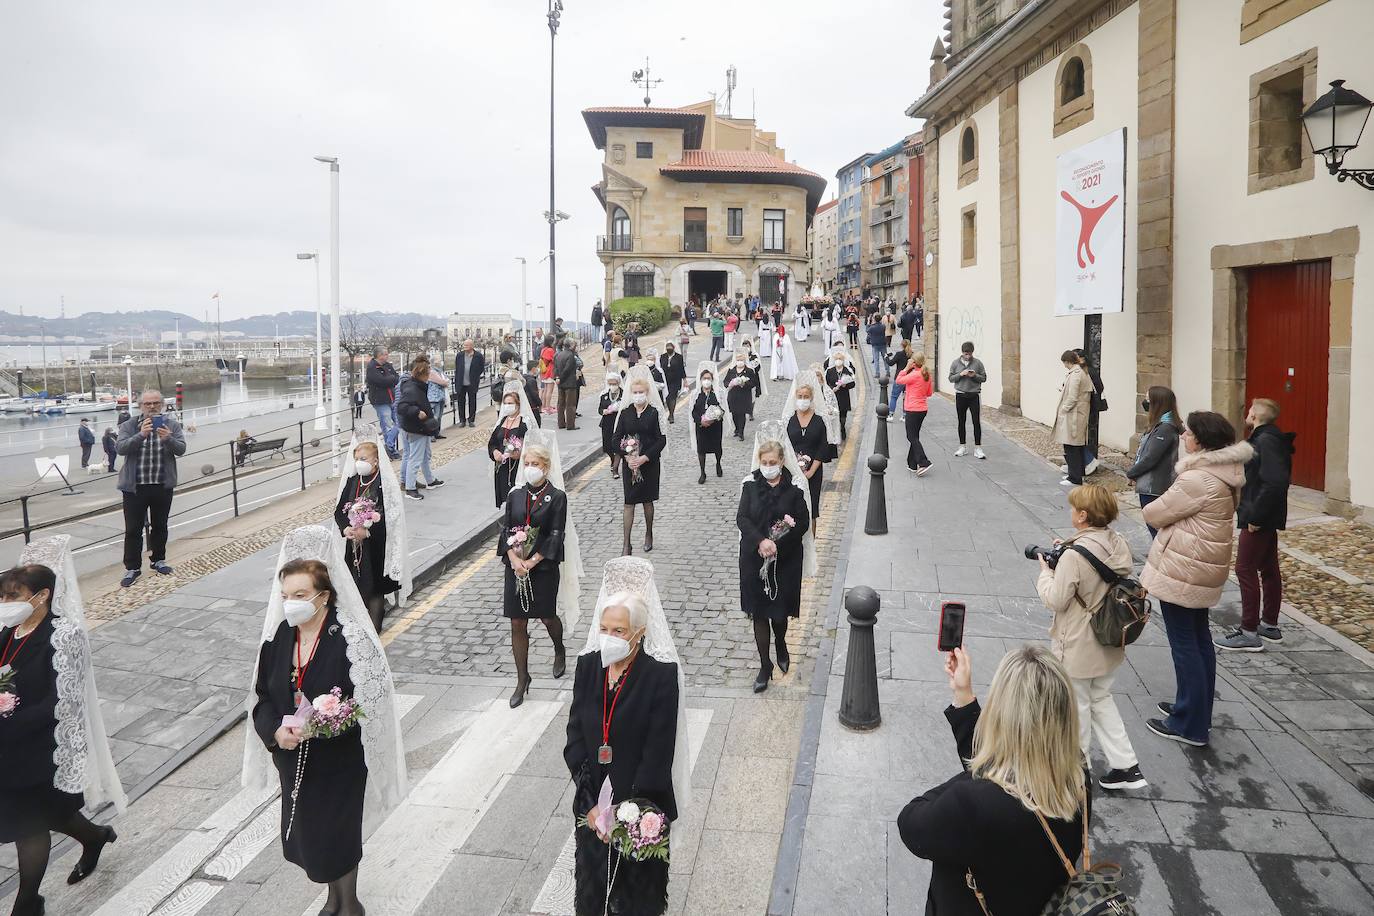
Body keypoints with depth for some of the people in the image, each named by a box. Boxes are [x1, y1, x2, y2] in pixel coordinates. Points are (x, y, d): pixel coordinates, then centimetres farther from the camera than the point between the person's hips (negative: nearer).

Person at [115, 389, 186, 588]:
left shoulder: (172, 426, 4)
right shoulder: (128, 426, 1)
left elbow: (181, 449, -7)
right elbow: (120, 448, -13)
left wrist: (168, 438, -28)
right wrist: (141, 434, -28)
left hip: (163, 487, 2)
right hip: (135, 487, -2)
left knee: (160, 526, 14)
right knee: (133, 529, 1)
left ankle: (158, 560, 30)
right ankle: (132, 568, 8)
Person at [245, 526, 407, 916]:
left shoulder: (351, 639, -21)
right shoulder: (279, 636, -5)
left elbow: (367, 706, -19)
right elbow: (261, 696, 3)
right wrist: (276, 731, -15)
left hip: (339, 760, -5)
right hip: (294, 759, 5)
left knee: (337, 833, 9)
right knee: (307, 831, 20)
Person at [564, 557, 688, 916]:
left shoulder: (662, 674, -19)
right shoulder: (588, 664, -7)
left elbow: (658, 752, -18)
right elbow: (575, 738, -5)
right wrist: (590, 804, -11)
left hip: (641, 806, -3)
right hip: (591, 801, 4)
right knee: (592, 886, 19)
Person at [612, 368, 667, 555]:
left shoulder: (654, 413, -6)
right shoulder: (625, 413, 0)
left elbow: (661, 440, -8)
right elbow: (616, 438, 1)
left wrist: (644, 458, -16)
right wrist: (626, 456, -14)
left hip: (649, 463, -1)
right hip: (630, 463, 1)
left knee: (647, 500, 13)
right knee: (629, 503, 0)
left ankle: (649, 534, 35)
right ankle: (627, 545, 2)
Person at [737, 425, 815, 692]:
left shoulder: (794, 487, -8)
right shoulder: (751, 483, -4)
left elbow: (803, 523, -7)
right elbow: (742, 518, -9)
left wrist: (776, 543, -19)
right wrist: (761, 541, -25)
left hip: (786, 559, -1)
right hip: (754, 558, 1)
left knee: (780, 610, 11)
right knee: (759, 612, 5)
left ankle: (781, 645, 43)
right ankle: (765, 666, 16)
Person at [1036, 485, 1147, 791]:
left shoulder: (1075, 556, -28)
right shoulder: (1119, 545, -4)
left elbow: (1055, 600, -21)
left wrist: (1046, 570, -6)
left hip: (1078, 648, -7)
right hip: (1109, 642, 7)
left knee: (1077, 706, 12)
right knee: (1101, 699, 24)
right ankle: (1126, 766, 24)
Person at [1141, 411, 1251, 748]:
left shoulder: (1197, 480, -25)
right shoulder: (1225, 474, 6)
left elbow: (1154, 514, -15)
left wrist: (1154, 509, 4)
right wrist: (1174, 512, 0)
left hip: (1182, 571, -10)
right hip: (1204, 569, 10)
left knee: (1184, 645, 0)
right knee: (1199, 638, 19)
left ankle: (1189, 725, 10)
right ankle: (1197, 712, 33)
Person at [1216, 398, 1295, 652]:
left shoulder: (1266, 441, -20)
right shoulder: (1270, 439, 11)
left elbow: (1276, 482, -30)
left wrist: (1255, 516, -25)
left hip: (1259, 519, -10)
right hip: (1268, 518, 10)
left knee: (1246, 569, -5)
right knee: (1269, 569, 16)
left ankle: (1250, 633, 0)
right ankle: (1270, 626, 27)